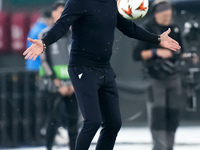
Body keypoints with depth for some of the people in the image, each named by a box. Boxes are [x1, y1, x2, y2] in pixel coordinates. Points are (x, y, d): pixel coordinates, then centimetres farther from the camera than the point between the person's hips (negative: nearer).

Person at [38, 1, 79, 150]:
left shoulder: (72, 35, 11)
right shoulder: (46, 35, 1)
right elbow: (45, 61, -4)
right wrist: (58, 84, -9)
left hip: (73, 86, 3)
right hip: (55, 86, -3)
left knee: (73, 120, 2)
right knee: (55, 119, -7)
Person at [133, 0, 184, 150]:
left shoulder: (175, 29, 8)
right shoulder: (148, 30, -7)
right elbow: (137, 55, -13)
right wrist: (156, 52, -24)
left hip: (173, 77, 5)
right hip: (155, 79, -5)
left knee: (173, 113, 2)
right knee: (157, 114, -15)